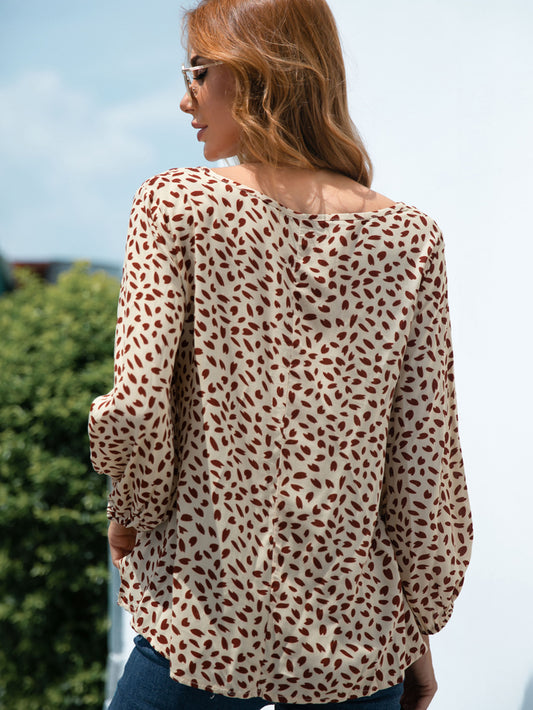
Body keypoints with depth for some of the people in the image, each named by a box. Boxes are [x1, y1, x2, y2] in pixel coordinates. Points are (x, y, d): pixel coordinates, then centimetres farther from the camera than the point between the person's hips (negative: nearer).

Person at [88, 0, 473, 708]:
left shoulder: (176, 203, -9)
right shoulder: (411, 237, -3)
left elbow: (135, 408, -18)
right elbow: (428, 461, -2)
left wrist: (132, 511, 3)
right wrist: (419, 632, 9)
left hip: (204, 625, -2)